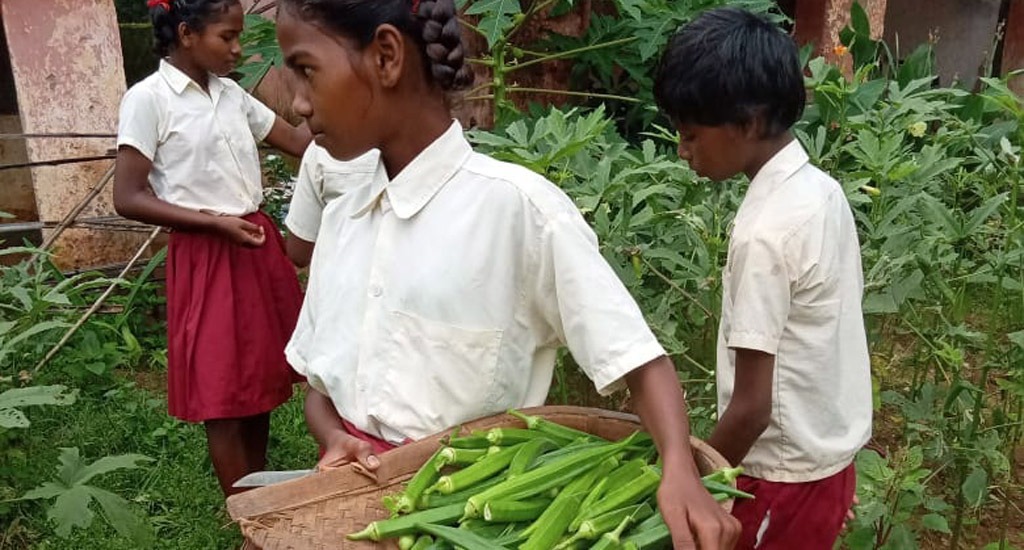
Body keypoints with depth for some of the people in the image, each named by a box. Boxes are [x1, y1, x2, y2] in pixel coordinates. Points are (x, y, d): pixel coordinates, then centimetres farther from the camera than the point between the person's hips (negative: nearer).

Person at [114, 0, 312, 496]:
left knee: (260, 380, 15)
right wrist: (216, 223, -17)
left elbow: (298, 141, 12)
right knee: (223, 395, 3)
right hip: (205, 259, -7)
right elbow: (127, 199, -13)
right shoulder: (148, 99, -9)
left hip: (259, 246, 7)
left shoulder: (231, 94, 9)